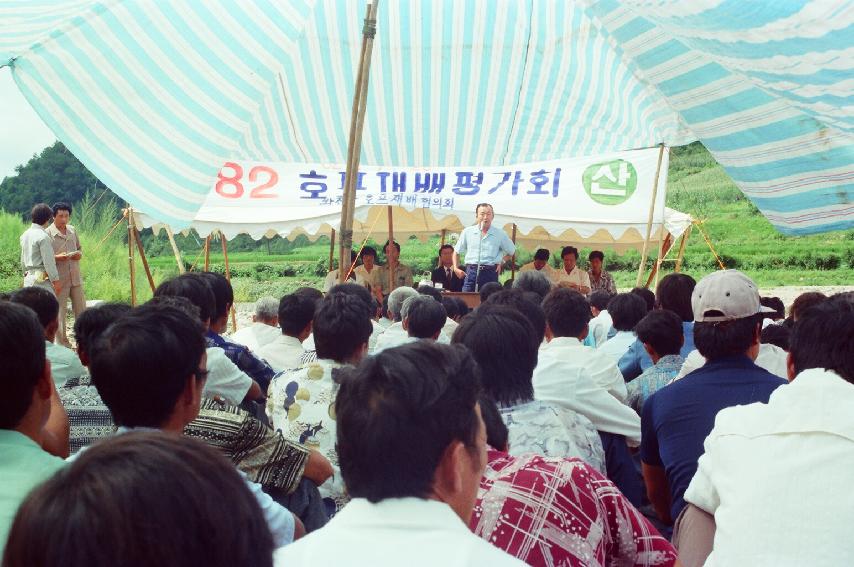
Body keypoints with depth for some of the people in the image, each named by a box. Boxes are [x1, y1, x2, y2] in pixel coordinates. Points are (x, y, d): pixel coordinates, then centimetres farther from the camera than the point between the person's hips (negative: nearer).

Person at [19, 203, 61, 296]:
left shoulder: (25, 235, 11)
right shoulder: (43, 236, -15)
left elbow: (23, 260, 18)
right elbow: (48, 262, -15)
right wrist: (56, 280, -10)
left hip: (28, 279, 9)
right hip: (42, 279, -9)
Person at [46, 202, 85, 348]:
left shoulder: (72, 230, 10)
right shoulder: (47, 234, -8)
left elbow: (79, 247, 23)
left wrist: (79, 254, 1)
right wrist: (57, 257, -23)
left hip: (75, 277, 5)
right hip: (59, 279, -5)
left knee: (81, 308, 9)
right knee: (59, 310, 2)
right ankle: (62, 342, 11)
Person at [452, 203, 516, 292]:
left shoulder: (500, 234, 7)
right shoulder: (467, 232, 8)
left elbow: (511, 251, 21)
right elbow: (457, 252, 16)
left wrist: (501, 263, 8)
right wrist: (456, 268, 4)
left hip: (490, 272, 0)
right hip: (471, 271, 0)